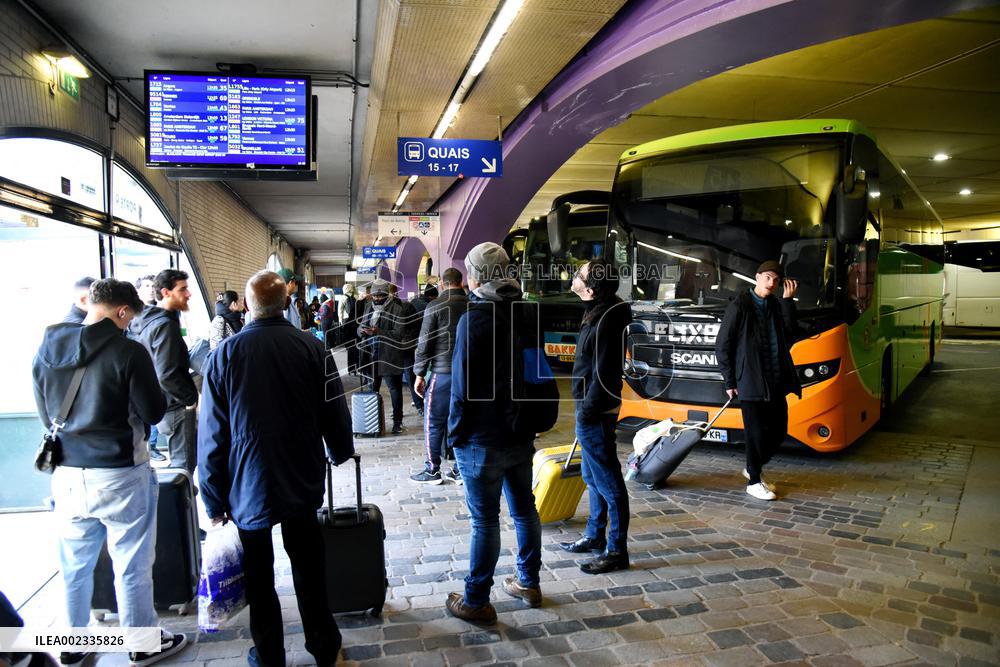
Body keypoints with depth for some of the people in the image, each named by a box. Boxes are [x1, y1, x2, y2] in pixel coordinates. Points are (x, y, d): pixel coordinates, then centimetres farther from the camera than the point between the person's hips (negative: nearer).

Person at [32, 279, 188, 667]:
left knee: (75, 567, 20)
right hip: (120, 476, -5)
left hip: (68, 475, 5)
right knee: (132, 568, 10)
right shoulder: (128, 351, -17)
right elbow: (153, 413, -10)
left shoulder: (46, 350, 2)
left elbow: (46, 415, 12)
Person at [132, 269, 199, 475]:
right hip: (175, 406, -10)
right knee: (183, 465, 0)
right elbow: (167, 374, -27)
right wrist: (190, 398, -14)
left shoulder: (148, 320, 9)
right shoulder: (165, 325, -21)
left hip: (160, 403, 10)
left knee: (173, 459, 22)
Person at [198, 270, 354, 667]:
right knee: (308, 568, 17)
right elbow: (335, 413, -3)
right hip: (303, 484, 2)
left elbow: (211, 436, -9)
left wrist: (214, 500, 1)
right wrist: (340, 452, 18)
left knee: (259, 578, 14)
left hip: (248, 487, -1)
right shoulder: (312, 348, -9)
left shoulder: (225, 355, -10)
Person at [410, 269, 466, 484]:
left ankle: (432, 470, 13)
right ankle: (460, 470, 17)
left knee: (434, 422, 7)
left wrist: (419, 374, 0)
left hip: (443, 373, -4)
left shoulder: (435, 307, -7)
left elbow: (424, 343, -7)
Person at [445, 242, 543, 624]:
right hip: (521, 434, 8)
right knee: (524, 508, 18)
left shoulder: (474, 319, -18)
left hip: (483, 440, -7)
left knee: (485, 520, 2)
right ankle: (529, 584, 34)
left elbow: (463, 385, -18)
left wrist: (456, 434, -7)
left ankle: (476, 602, 16)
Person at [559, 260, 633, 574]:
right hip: (590, 410, 11)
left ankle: (616, 551, 13)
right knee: (593, 476, 21)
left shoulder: (606, 321, -22)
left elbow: (603, 375, -23)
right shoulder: (599, 312, 8)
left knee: (607, 480, 0)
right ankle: (595, 536, 36)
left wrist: (587, 412, -17)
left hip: (596, 413, -11)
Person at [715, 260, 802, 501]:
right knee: (756, 432, 1)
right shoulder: (739, 306, -8)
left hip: (776, 381, 6)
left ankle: (754, 468, 33)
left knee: (779, 430, 12)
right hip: (750, 382, -6)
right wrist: (730, 381, -8)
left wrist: (788, 301, -8)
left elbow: (789, 336, -4)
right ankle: (754, 481, 18)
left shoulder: (776, 305, 10)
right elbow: (722, 346, -7)